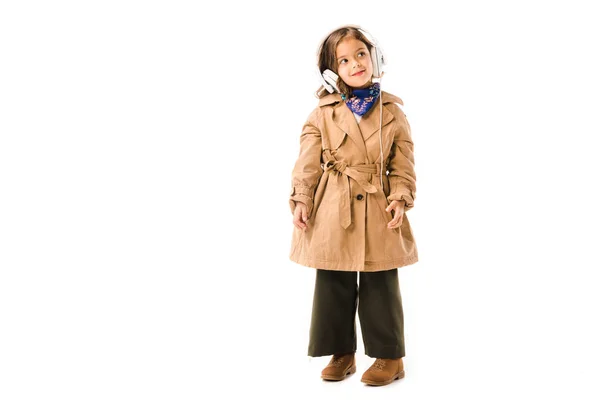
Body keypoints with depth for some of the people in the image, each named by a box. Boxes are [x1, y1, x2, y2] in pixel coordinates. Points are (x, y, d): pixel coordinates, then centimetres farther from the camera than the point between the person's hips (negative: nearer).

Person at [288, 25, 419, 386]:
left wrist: (401, 199, -9)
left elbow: (403, 165, 3)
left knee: (380, 285, 6)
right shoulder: (323, 111, 2)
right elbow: (308, 163, 1)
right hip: (331, 211, 1)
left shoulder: (392, 111, 3)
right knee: (334, 285, 8)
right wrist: (301, 199, -8)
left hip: (379, 210, 0)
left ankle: (390, 356, 21)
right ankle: (342, 353, 24)